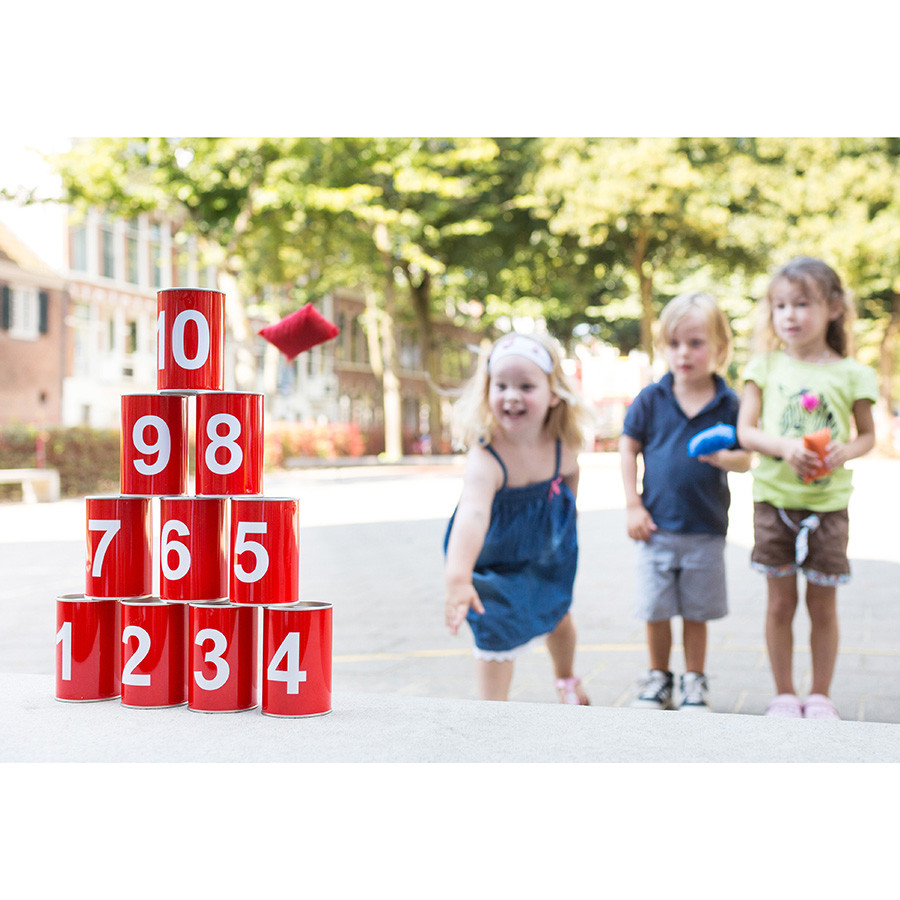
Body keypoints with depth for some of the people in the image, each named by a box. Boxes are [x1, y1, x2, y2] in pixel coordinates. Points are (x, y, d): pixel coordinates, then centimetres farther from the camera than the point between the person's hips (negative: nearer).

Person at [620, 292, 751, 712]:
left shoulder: (728, 404, -3)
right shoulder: (651, 398, -2)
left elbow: (745, 459, -1)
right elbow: (628, 448, 4)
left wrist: (725, 458, -24)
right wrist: (633, 505, -2)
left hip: (706, 530, 0)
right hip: (657, 526, 1)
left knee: (696, 612, 9)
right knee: (655, 610, 8)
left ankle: (695, 682, 25)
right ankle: (659, 679, 26)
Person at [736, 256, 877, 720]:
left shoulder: (849, 373, 0)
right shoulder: (766, 365, 1)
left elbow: (868, 434, 8)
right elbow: (745, 431, -2)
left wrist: (844, 451, -14)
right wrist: (784, 446, -20)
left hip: (828, 502, 0)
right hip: (774, 499, 0)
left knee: (823, 604, 6)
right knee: (781, 602, 6)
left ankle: (820, 695, 21)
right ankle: (784, 694, 19)